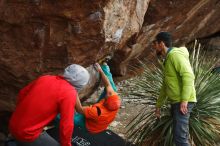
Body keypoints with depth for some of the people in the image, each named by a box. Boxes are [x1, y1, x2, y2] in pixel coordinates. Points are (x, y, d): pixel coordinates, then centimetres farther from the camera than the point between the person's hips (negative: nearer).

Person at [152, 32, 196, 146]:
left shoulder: (176, 55, -12)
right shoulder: (167, 60, 20)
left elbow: (188, 76, -25)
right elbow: (165, 86, 24)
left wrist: (184, 100, -29)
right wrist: (158, 105, 24)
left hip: (183, 103, -10)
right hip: (175, 102, 10)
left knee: (179, 137, -14)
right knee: (181, 135, 14)